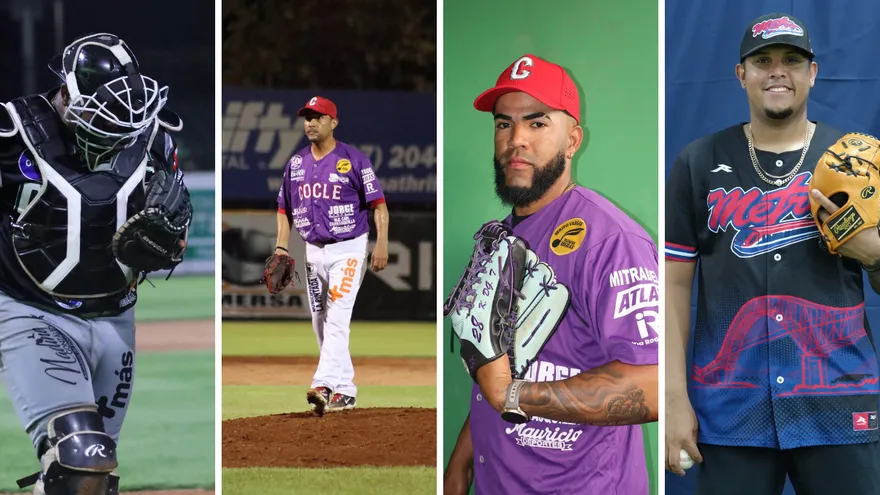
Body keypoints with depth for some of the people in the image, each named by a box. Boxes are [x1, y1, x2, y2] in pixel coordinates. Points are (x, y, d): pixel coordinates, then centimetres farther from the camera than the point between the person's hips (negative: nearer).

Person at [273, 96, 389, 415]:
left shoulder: (353, 160, -8)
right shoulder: (296, 164, 8)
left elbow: (378, 205, -8)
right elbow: (285, 209, 16)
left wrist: (382, 244, -18)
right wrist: (281, 247, 4)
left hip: (349, 248, -6)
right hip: (314, 251, 6)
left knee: (337, 318, -17)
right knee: (321, 324, 8)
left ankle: (324, 385, -27)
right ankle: (345, 390, 18)